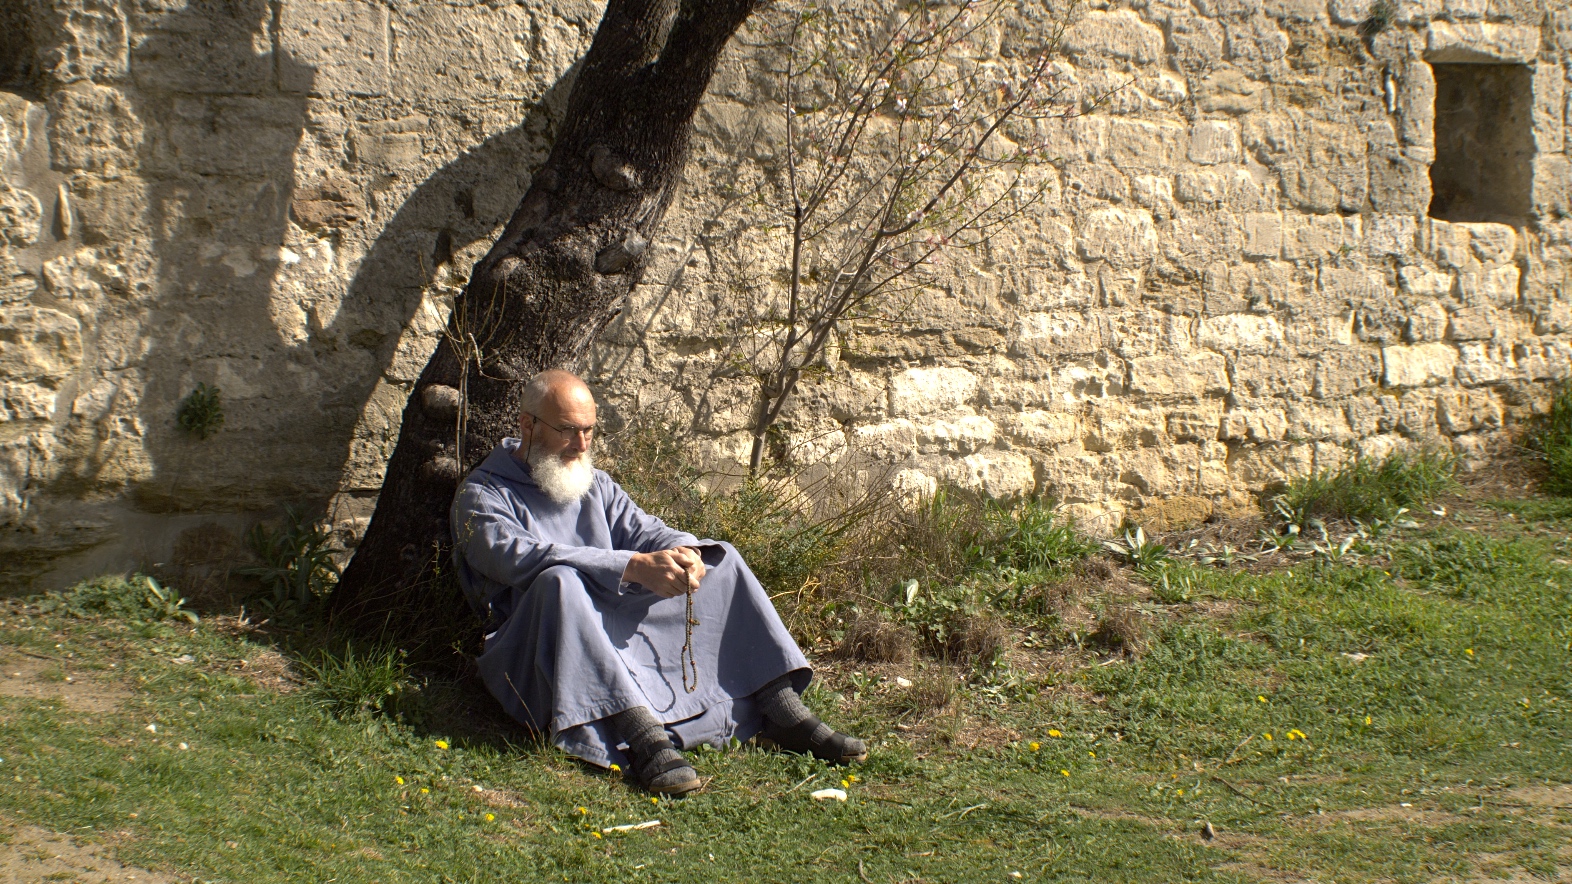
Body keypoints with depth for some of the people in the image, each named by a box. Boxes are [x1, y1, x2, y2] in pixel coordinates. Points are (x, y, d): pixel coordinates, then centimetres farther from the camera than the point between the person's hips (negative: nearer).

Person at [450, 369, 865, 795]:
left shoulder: (595, 485, 20)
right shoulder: (482, 495, -3)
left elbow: (644, 531, 6)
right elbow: (521, 557, -22)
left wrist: (684, 552, -20)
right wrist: (633, 566, -31)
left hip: (621, 630, 6)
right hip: (532, 646, -6)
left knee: (721, 562, -2)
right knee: (560, 581, -37)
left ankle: (784, 712, -16)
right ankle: (644, 739, -50)